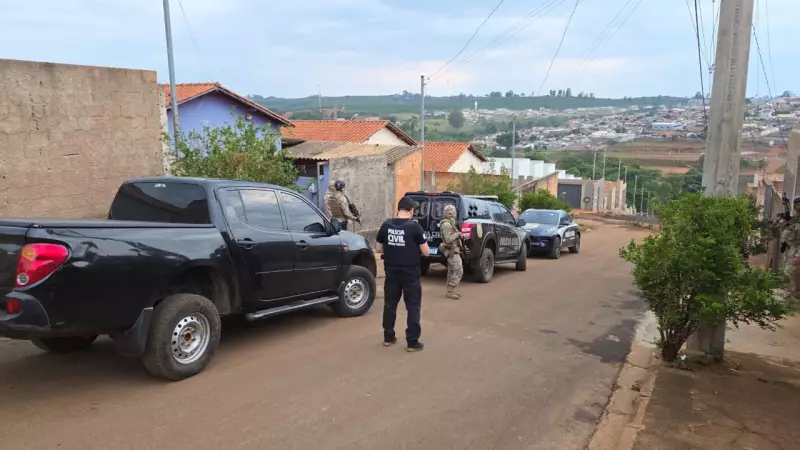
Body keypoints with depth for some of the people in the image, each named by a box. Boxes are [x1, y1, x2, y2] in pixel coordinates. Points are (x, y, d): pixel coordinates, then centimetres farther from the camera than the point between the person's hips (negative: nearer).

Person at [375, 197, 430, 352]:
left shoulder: (386, 225, -1)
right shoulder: (414, 226, -13)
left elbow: (378, 248, 7)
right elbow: (426, 252, -9)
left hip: (391, 272, 4)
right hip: (410, 273, -4)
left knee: (390, 304, 16)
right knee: (413, 307, 4)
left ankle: (388, 337, 26)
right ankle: (412, 342, 6)